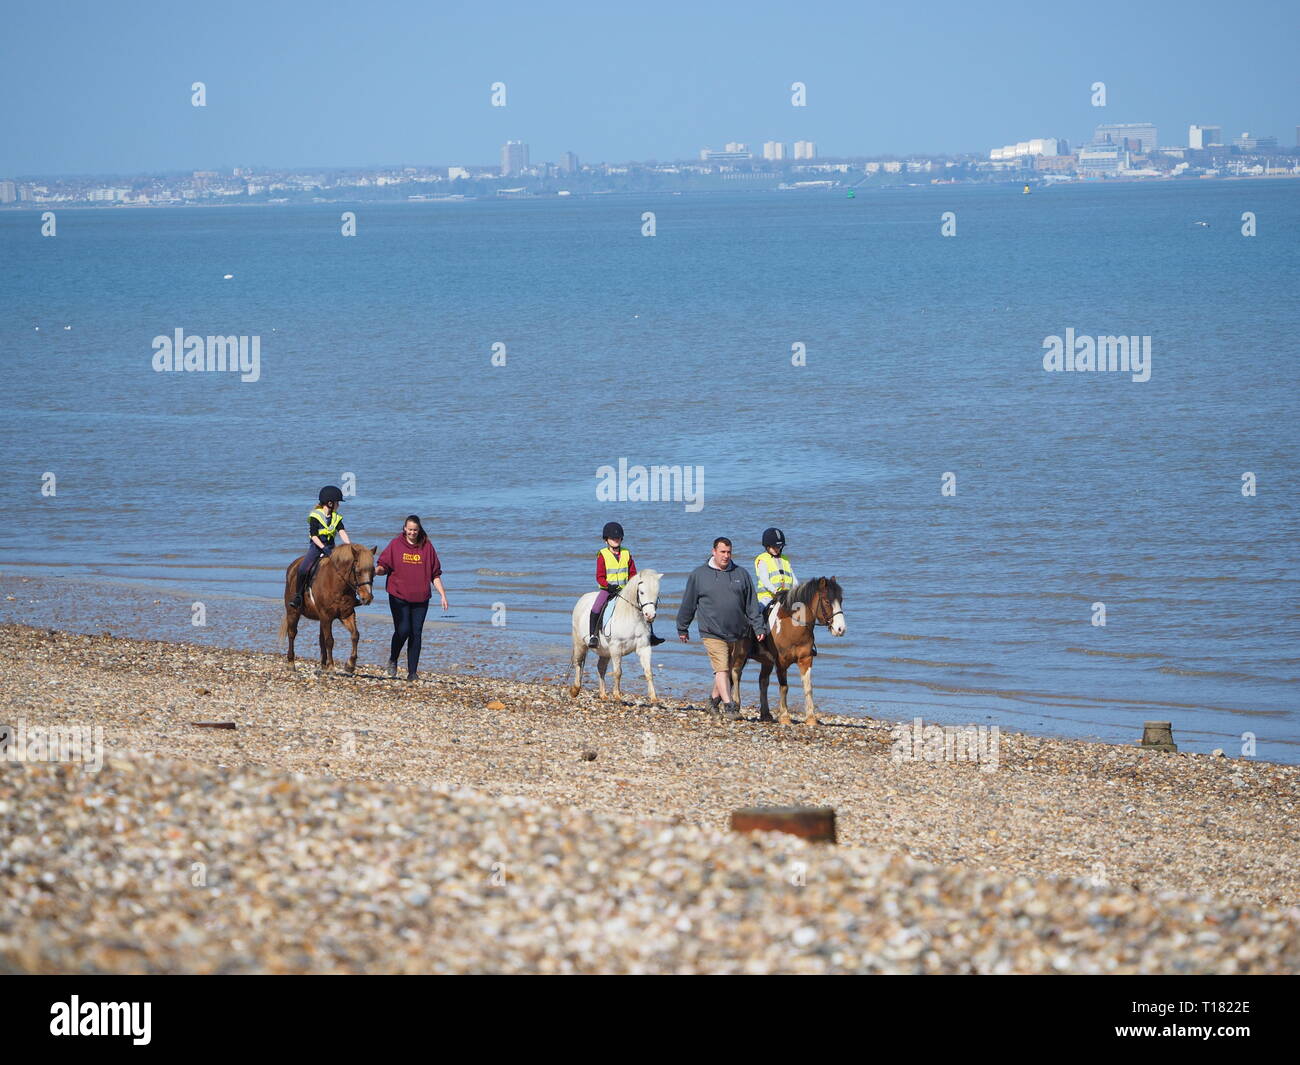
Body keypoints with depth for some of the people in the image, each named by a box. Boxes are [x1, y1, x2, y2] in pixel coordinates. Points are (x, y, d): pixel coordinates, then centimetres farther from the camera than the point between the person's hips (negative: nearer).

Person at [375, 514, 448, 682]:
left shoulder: (427, 547, 7)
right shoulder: (395, 544, 3)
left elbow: (435, 574, 10)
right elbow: (384, 566, 3)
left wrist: (443, 595, 5)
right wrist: (376, 570, -21)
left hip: (420, 599, 2)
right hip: (399, 597, -2)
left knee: (416, 633, 1)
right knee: (403, 630, -13)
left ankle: (412, 672, 6)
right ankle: (392, 660, 13)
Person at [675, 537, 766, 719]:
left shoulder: (742, 574, 8)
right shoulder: (698, 575, 2)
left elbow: (752, 605, 9)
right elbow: (688, 604, 9)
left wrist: (759, 628, 3)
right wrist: (682, 628, 13)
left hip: (739, 635, 3)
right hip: (713, 634, -3)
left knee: (732, 671, 11)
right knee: (721, 669, -15)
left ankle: (715, 699, 29)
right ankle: (729, 705, -20)